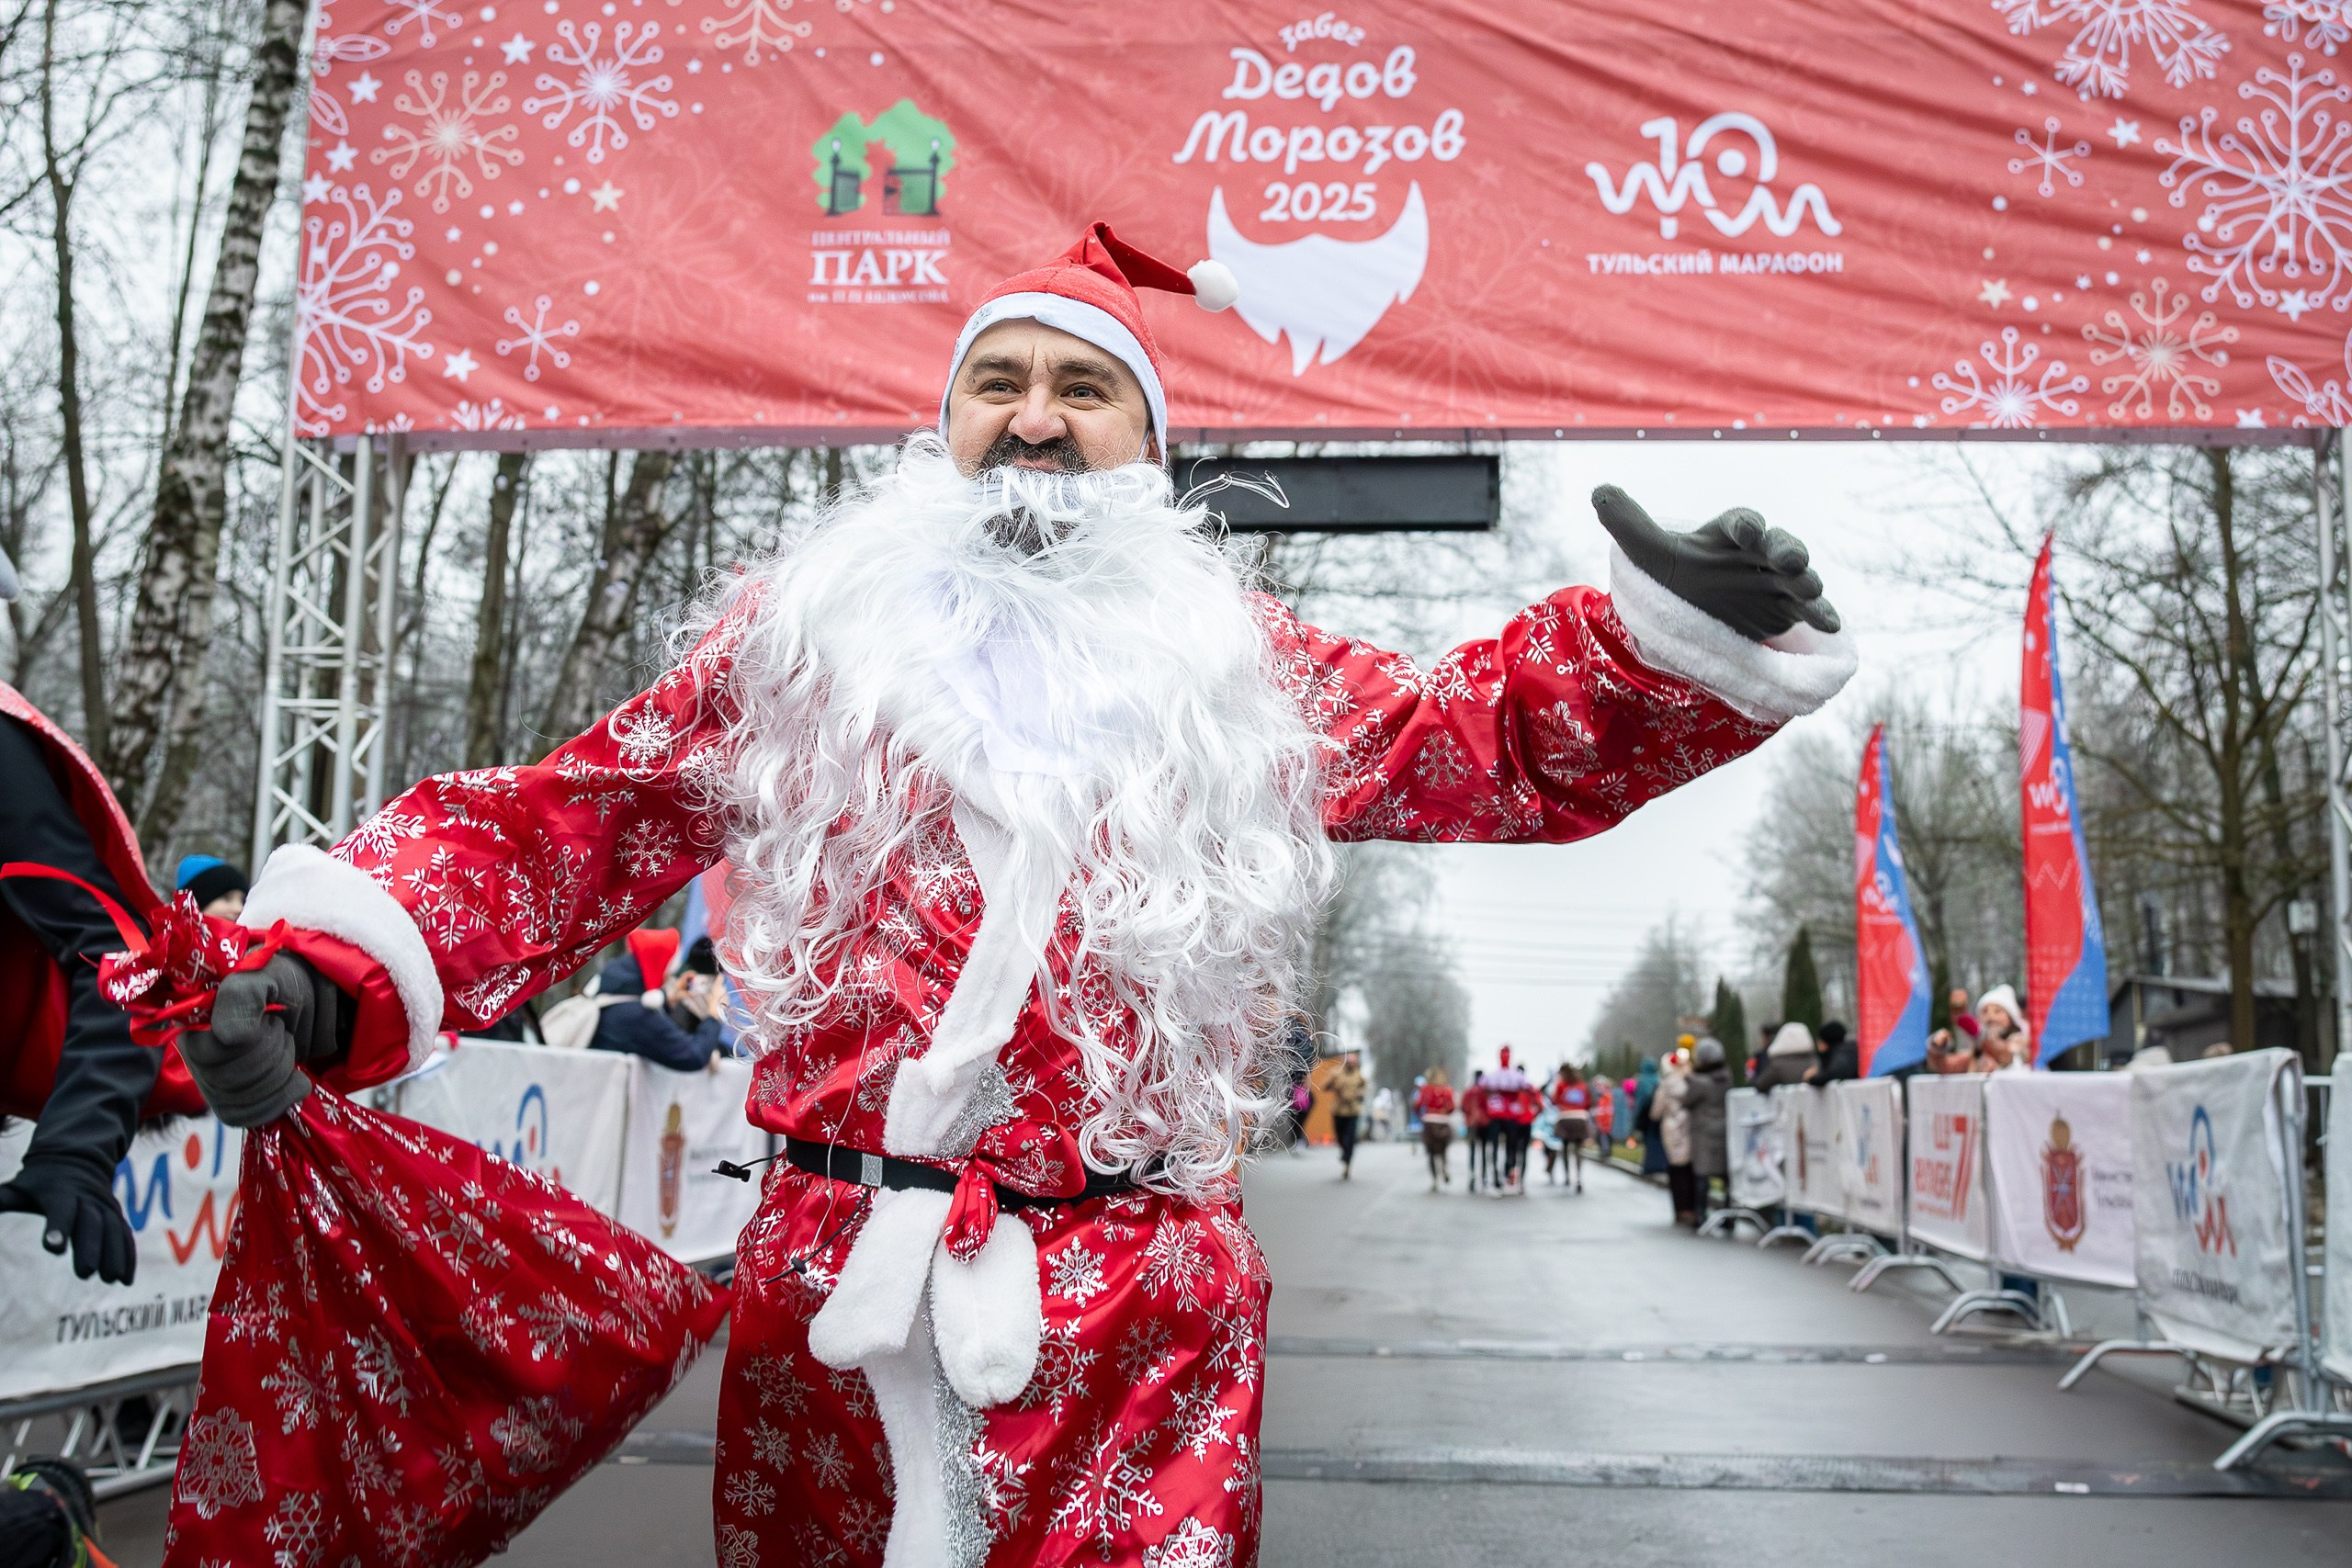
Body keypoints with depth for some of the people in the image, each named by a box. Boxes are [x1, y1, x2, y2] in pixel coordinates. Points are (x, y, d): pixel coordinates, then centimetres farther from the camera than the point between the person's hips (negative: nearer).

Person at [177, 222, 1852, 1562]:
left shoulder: (1240, 670, 12)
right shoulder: (803, 636, 10)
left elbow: (1505, 738, 12)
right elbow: (559, 828, 7)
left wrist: (1682, 639, -7)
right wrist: (331, 965, -8)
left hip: (1142, 1321, 0)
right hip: (831, 1301, 1)